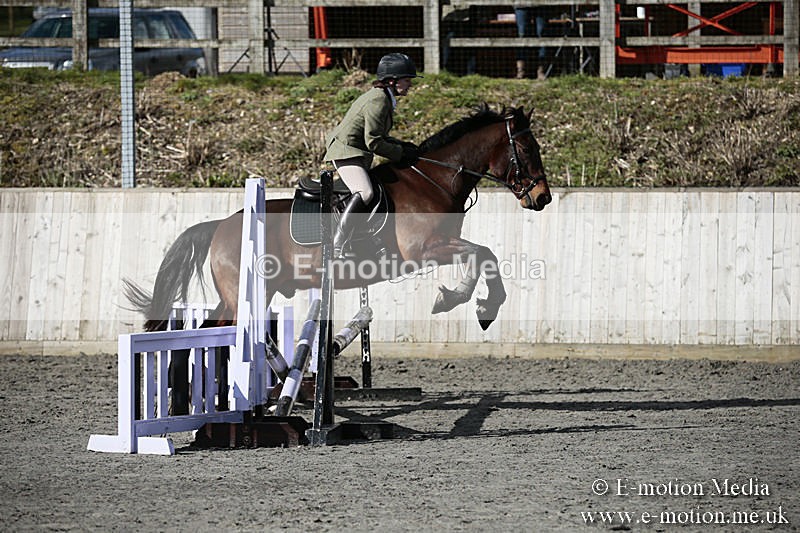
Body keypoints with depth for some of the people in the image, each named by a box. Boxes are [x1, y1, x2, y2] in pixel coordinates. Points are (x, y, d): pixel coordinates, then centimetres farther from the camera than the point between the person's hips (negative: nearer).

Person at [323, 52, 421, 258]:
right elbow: (373, 142, -21)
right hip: (346, 152, -12)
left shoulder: (383, 98, 14)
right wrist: (401, 154, -11)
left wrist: (403, 146, 10)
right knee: (364, 193, -28)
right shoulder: (378, 101, -18)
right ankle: (337, 246, -34)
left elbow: (377, 135, 22)